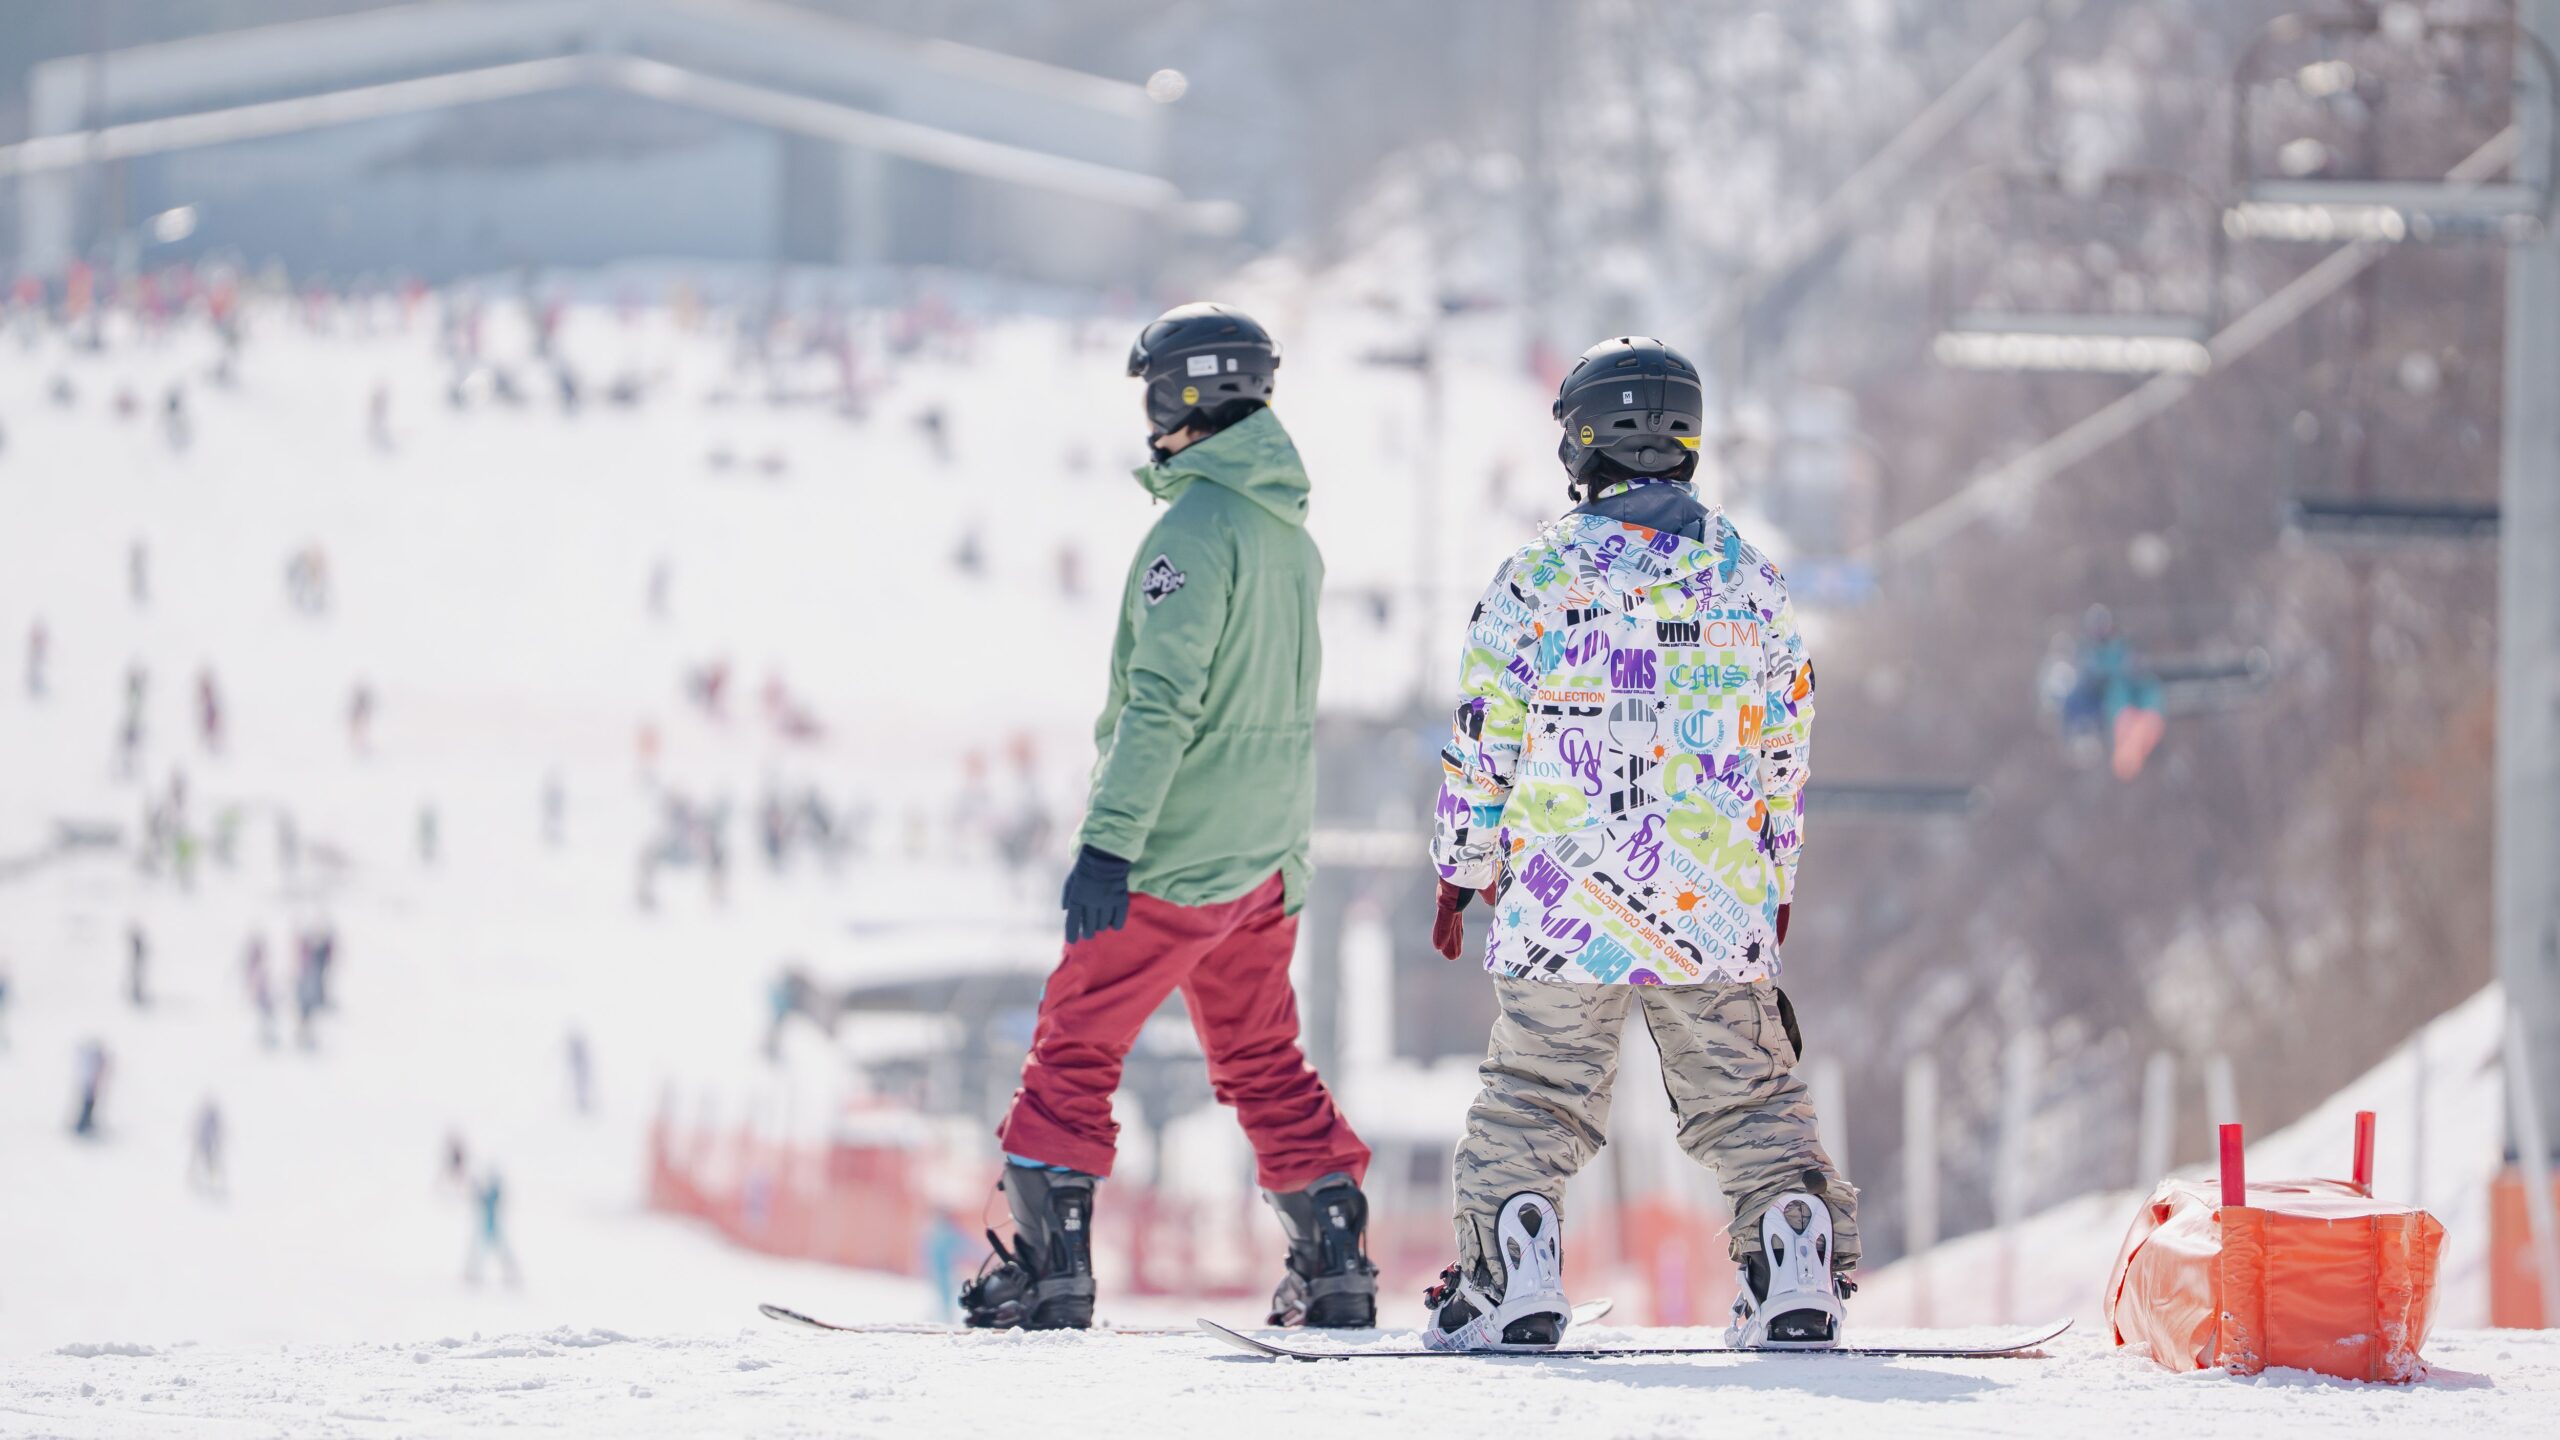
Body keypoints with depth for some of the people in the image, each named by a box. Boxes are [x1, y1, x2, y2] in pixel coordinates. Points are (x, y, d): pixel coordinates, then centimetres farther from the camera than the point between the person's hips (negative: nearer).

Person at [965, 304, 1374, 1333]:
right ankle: (1335, 1264, 14)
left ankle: (1050, 1264, -4)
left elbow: (1162, 701, -24)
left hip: (1173, 860, -8)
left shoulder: (1196, 528, -17)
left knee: (1075, 1047, -1)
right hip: (1262, 858, 8)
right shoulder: (1291, 534, 11)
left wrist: (1108, 843, -26)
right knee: (1263, 1060, 17)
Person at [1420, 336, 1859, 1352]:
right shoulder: (1748, 576, 5)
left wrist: (1460, 872, 11)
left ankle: (1510, 1276, -3)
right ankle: (1797, 1254, -5)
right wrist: (1776, 886, 23)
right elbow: (1783, 753, 12)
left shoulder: (1540, 572, -4)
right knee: (1746, 1091, 10)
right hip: (1719, 905, 2)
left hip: (1565, 900, -2)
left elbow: (1482, 742, -1)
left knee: (1534, 1093, 7)